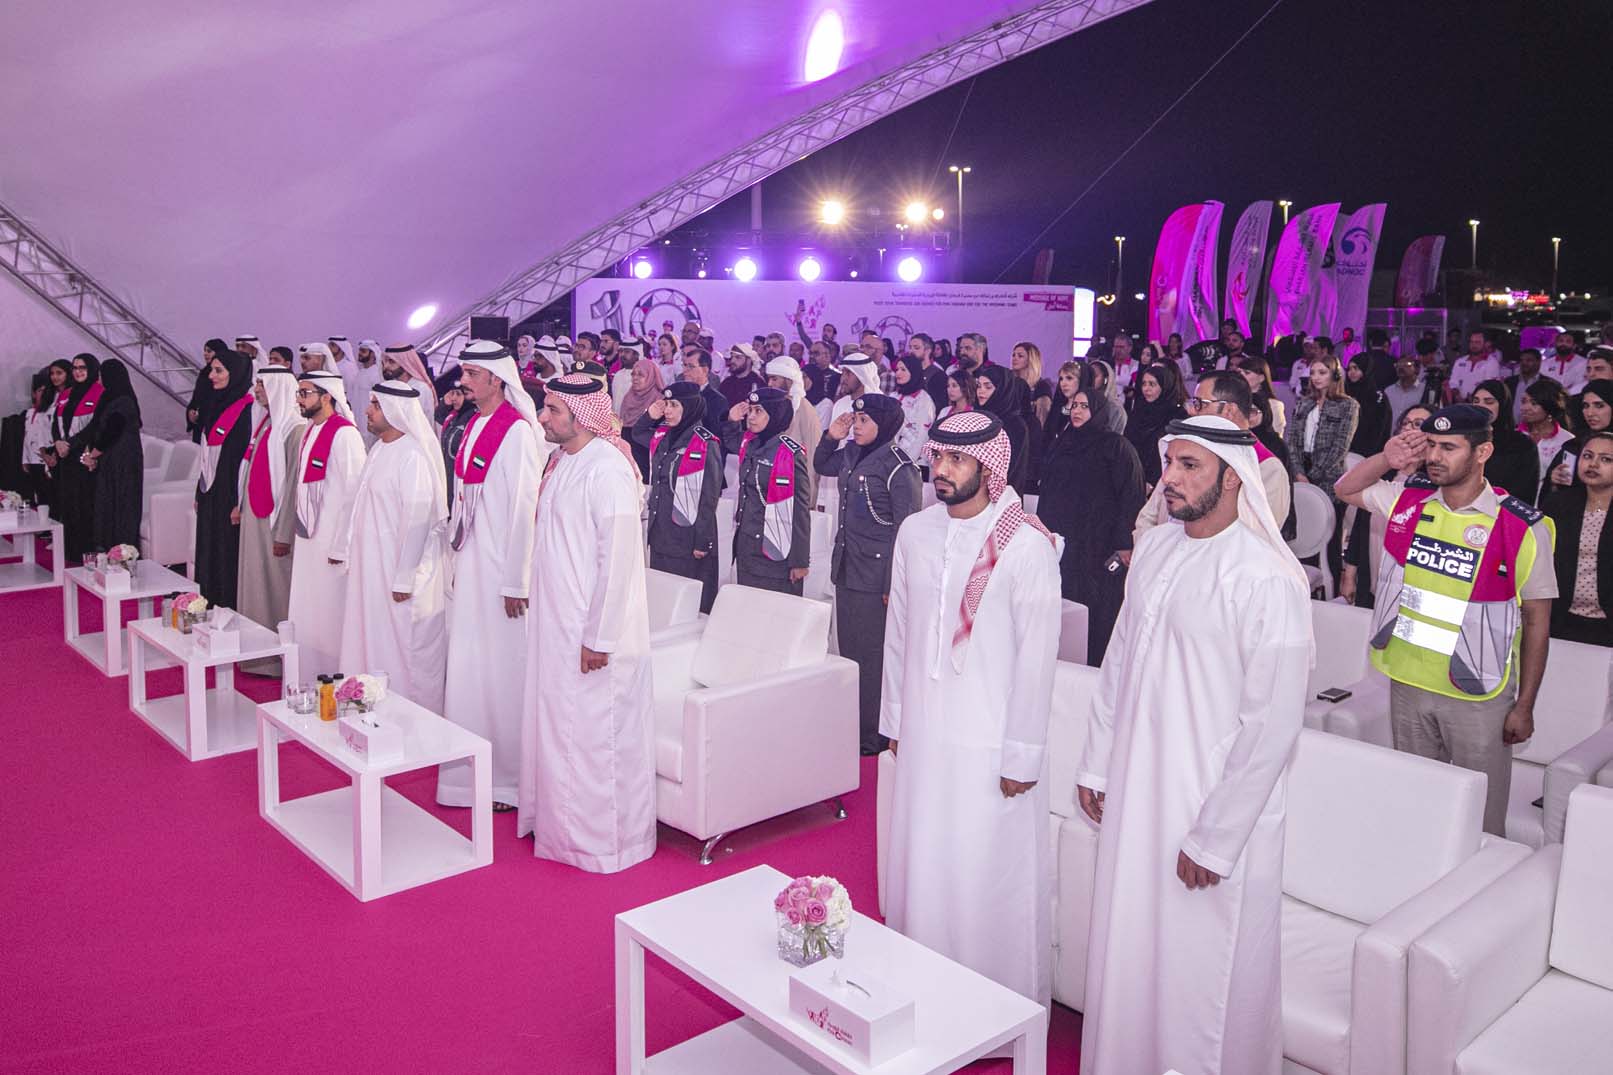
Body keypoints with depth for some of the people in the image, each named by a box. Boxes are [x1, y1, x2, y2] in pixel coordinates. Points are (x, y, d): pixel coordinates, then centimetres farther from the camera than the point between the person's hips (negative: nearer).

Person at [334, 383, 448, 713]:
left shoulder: (413, 454, -19)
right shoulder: (379, 449, 10)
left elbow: (417, 519, -22)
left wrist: (404, 579, -21)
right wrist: (344, 548, 17)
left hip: (399, 569, -9)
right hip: (370, 565, 9)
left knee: (403, 647, 1)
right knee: (371, 642, 16)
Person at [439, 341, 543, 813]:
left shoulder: (516, 431, -14)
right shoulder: (473, 426, 12)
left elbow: (524, 508, -17)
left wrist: (515, 581, -18)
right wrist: (455, 564, 15)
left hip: (499, 566, -8)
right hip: (469, 562, 8)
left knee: (500, 667, -1)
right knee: (467, 667, 13)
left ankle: (508, 778, 11)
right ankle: (474, 771, 26)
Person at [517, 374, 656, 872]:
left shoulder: (607, 469, -20)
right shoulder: (561, 462, 9)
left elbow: (618, 558, -22)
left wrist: (599, 638, -21)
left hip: (592, 629, -9)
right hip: (556, 623, 9)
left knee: (593, 735, 3)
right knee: (556, 725, 18)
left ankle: (602, 840, 18)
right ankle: (560, 821, 34)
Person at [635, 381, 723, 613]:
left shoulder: (707, 445, -12)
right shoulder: (662, 436, 8)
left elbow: (709, 497, -14)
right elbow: (636, 433, 29)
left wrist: (703, 541, -16)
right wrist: (650, 416, 9)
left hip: (688, 534, -7)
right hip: (660, 531, 7)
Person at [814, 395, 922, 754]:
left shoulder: (899, 467, -15)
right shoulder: (851, 454, 7)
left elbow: (905, 529, -16)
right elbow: (822, 466, 28)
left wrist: (893, 584, -17)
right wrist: (832, 437, 8)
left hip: (875, 576, -8)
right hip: (847, 569, 8)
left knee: (873, 655, -1)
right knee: (849, 648, 15)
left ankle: (874, 735, 10)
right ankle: (852, 727, 28)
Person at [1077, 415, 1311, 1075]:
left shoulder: (1268, 579, -18)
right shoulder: (1155, 549, 4)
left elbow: (1272, 725, -18)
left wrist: (1215, 839, -15)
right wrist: (1096, 766, 13)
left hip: (1215, 807, -6)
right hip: (1132, 793, 7)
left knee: (1202, 972, 7)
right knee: (1127, 949, 18)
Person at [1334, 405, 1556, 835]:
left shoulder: (1521, 527, -12)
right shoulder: (1408, 499, 0)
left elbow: (1537, 619, -6)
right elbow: (1345, 490, 17)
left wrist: (1525, 706, -5)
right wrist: (1387, 459, -4)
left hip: (1476, 697, -4)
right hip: (1406, 683, 4)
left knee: (1482, 822, 4)